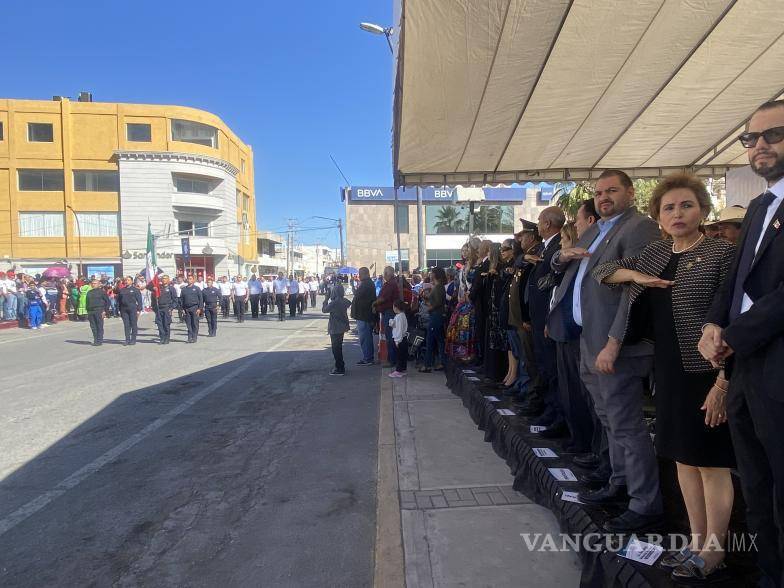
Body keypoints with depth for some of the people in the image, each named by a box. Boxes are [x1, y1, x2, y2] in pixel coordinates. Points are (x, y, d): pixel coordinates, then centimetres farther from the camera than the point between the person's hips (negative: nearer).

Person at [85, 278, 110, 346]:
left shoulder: (102, 291, 1)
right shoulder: (89, 293, 17)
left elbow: (108, 302, -1)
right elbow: (87, 302, 23)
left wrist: (105, 311, -8)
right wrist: (88, 312, 14)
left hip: (99, 311, -5)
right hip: (91, 312, 5)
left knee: (100, 326, -4)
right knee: (93, 327, 7)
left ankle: (99, 340, 1)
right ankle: (95, 340, 14)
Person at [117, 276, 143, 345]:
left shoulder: (135, 290, 3)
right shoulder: (121, 290, 13)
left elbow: (139, 300, 0)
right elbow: (118, 300, 16)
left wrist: (139, 310, -7)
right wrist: (119, 310, 9)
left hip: (133, 309, -3)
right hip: (124, 310, 3)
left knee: (133, 324, 0)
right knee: (126, 325, 3)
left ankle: (133, 340, 6)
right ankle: (127, 340, 8)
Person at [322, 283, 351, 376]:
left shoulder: (334, 302, -21)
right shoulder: (344, 301, 2)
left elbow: (324, 310, -14)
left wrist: (326, 300, -1)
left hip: (335, 328, -8)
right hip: (342, 327, 8)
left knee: (336, 348, -2)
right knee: (338, 347, 20)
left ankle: (339, 369, 1)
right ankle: (341, 365, 29)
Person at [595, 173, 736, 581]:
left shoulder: (722, 253, -10)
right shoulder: (653, 254, 8)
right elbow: (602, 270, 15)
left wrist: (723, 382, -18)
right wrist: (636, 276, -5)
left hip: (707, 374, -6)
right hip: (669, 372, 6)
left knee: (710, 461, 3)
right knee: (683, 457, 14)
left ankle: (712, 553, 18)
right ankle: (697, 542, 28)